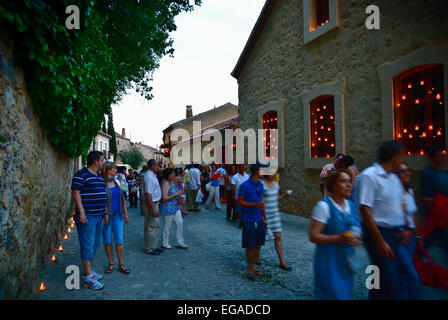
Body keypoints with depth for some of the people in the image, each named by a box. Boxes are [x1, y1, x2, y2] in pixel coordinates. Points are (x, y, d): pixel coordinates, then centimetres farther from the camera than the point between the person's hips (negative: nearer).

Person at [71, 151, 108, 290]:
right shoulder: (81, 175, -10)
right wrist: (81, 212, -20)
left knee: (95, 245, 15)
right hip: (87, 216, -9)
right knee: (88, 246, -4)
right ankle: (88, 278, 3)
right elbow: (75, 193, -15)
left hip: (99, 216, 9)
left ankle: (89, 270, 28)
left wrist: (105, 212, 19)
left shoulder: (99, 176, 16)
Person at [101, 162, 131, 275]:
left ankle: (121, 264, 13)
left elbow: (123, 199, 14)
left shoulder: (116, 183, 10)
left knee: (119, 240, 4)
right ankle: (111, 264, 22)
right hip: (106, 216, -4)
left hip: (118, 215, 4)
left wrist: (126, 213, 13)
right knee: (107, 241, 8)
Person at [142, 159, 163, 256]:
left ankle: (153, 247, 29)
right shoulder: (149, 176, -20)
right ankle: (149, 249, 11)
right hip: (151, 204, -11)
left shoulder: (153, 175, 12)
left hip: (154, 203, 11)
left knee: (155, 226, 17)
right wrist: (153, 208, -26)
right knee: (151, 227, -1)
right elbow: (148, 194, -25)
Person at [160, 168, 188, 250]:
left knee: (180, 223, 10)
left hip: (175, 206, 9)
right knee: (167, 226, 4)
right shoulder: (165, 183, -18)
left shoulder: (173, 181, 9)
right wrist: (176, 194, -22)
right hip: (168, 207, -9)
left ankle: (180, 242, 21)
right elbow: (164, 198, -25)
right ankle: (165, 244, 21)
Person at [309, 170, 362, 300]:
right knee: (334, 294, -2)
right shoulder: (324, 206, -15)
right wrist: (339, 238, -26)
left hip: (346, 261, 7)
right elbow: (313, 236, -18)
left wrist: (356, 238, 0)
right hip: (329, 262, -7)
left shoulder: (352, 206, 6)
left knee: (346, 294, 18)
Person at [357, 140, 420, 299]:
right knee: (391, 283, -3)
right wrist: (380, 242, -19)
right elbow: (365, 210, -19)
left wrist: (407, 230, 7)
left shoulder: (394, 178, 14)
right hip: (378, 233, -8)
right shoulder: (369, 176, -14)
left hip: (397, 234, 8)